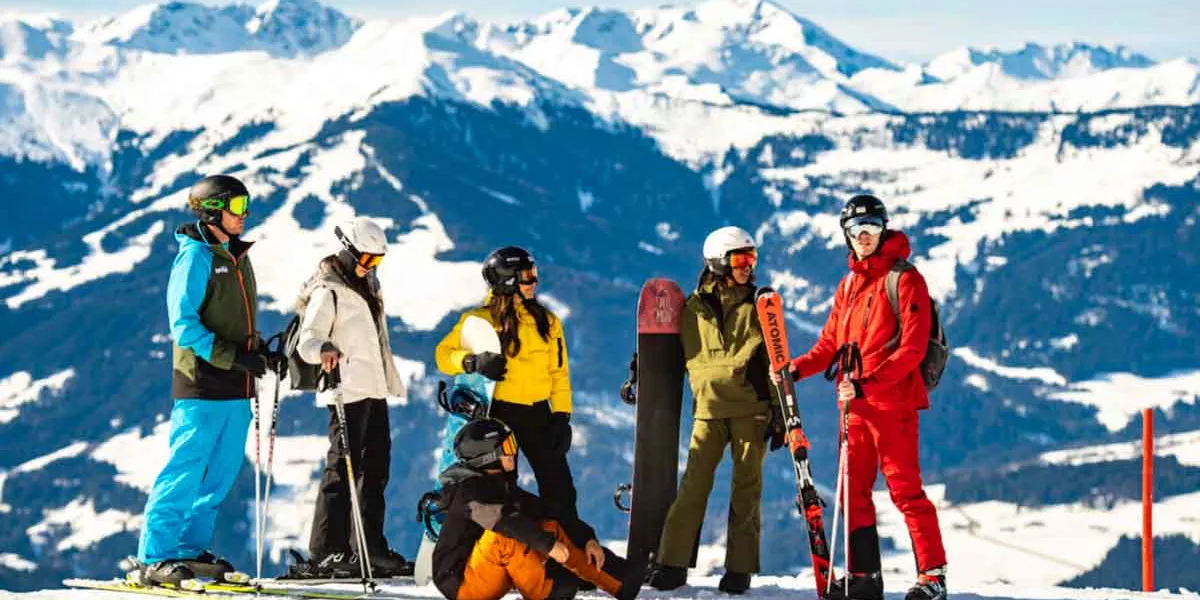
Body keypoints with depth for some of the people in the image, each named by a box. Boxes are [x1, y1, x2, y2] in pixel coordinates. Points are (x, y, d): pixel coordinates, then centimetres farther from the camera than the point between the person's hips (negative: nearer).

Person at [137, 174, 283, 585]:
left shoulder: (237, 258, 17)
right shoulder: (196, 257, -9)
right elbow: (184, 324, -16)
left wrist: (263, 352, 8)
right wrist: (233, 357, -21)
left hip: (236, 388, 8)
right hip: (203, 385, -8)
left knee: (222, 473, 10)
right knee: (185, 471, -8)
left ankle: (192, 550, 19)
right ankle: (155, 558, -5)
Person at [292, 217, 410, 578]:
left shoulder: (367, 286, 18)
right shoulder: (328, 291, -9)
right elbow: (307, 342, -19)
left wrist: (393, 382, 31)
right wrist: (325, 350, -41)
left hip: (375, 389, 9)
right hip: (349, 391, -9)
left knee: (376, 469, 12)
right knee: (343, 468, -12)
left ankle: (371, 549, 19)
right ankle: (325, 552, -13)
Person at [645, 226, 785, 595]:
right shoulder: (696, 307, 9)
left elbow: (774, 363, 8)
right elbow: (694, 360, 9)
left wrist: (779, 412, 2)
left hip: (751, 408, 0)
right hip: (709, 408, 0)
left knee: (746, 489, -1)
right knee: (694, 485, -8)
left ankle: (739, 568, 2)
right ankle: (672, 563, -7)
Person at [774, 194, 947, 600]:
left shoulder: (903, 279, -6)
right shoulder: (849, 284, 17)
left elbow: (912, 348, -14)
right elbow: (831, 343, 19)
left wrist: (867, 384, -23)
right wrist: (797, 368, 1)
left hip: (892, 402, -7)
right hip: (855, 405, 7)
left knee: (904, 489, -8)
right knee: (854, 491, 7)